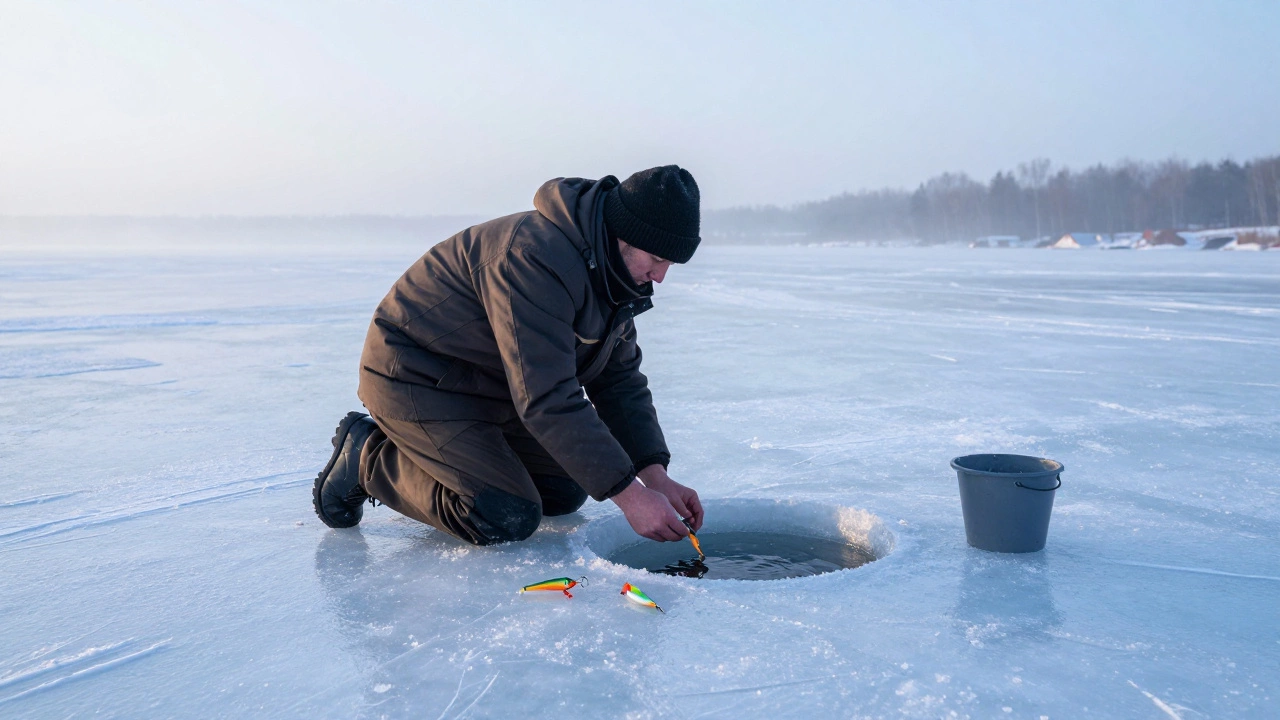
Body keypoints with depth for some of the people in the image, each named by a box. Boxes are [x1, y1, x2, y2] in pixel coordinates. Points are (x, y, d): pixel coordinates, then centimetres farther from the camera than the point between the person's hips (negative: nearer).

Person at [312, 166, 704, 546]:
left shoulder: (613, 272, -2)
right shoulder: (535, 256, -33)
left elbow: (620, 381, 2)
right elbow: (547, 398, -36)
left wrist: (656, 476, -11)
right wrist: (628, 493, -33)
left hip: (489, 387, 10)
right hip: (414, 379, -9)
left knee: (567, 491, 7)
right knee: (507, 519, -19)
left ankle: (425, 456, 19)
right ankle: (367, 457, -1)